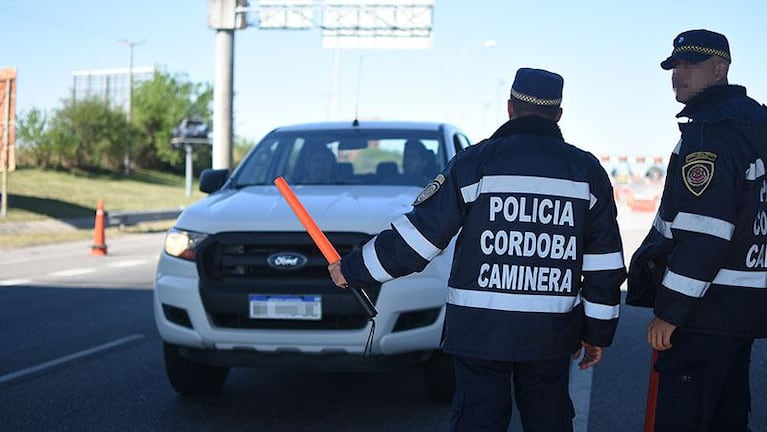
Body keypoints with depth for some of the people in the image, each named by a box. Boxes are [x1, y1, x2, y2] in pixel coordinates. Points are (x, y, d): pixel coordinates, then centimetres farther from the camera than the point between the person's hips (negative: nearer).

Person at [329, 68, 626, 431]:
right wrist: (597, 333, 16)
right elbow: (605, 266, 7)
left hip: (479, 331, -2)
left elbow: (417, 234, -5)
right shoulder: (588, 171, 5)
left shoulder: (476, 162, -4)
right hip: (551, 334, 3)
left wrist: (353, 270, 6)